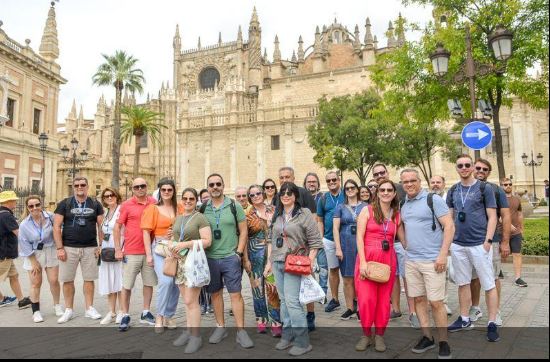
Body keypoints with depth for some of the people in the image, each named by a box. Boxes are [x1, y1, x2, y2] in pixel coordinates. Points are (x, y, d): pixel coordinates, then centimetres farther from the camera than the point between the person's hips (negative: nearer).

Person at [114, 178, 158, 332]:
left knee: (149, 283, 11)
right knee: (127, 285, 4)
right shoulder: (126, 205, -4)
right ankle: (125, 316, 17)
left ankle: (146, 313, 25)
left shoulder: (154, 203, 3)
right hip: (131, 252, -3)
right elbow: (117, 227, -1)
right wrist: (117, 250, -5)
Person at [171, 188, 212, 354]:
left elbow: (207, 241, -14)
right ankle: (189, 331, 23)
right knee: (187, 300, 12)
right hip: (180, 262, 7)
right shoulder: (178, 218, 15)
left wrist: (186, 244, -19)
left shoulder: (200, 218, -7)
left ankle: (196, 336, 5)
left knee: (191, 301, -5)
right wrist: (173, 246, 4)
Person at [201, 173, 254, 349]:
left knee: (235, 294, -2)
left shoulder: (234, 206, -2)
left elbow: (243, 231, -1)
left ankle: (241, 331, 7)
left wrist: (239, 252, -6)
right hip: (210, 258, 3)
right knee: (215, 293, 12)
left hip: (231, 257, -3)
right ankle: (221, 327, 26)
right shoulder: (203, 208, 4)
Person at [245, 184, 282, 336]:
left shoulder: (274, 210, 4)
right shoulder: (248, 215, 2)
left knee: (273, 287, -5)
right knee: (258, 286, 8)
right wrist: (246, 260, -2)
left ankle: (275, 322, 3)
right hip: (256, 254, 1)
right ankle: (261, 319, 23)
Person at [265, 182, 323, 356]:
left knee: (292, 301, -10)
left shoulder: (304, 214, -6)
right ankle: (287, 336, 24)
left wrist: (309, 263, -13)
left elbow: (315, 241, -7)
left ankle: (302, 342, 2)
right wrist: (269, 262, 13)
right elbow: (271, 239, 17)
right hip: (277, 263, 6)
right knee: (284, 301, 12)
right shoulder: (277, 216, 12)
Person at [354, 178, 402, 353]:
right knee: (366, 298, -4)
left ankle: (379, 335, 21)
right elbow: (359, 236, -7)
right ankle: (366, 334, 15)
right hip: (367, 258, -3)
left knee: (384, 299, 6)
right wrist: (363, 262, -14)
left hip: (388, 259, 3)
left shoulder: (397, 215, 10)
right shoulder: (367, 210, -2)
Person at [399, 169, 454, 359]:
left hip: (432, 260, -6)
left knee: (435, 302, -3)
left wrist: (443, 254, -18)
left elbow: (449, 226, -12)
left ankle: (444, 342, 13)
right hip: (411, 260, 6)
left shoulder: (433, 199, -9)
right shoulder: (403, 204, 9)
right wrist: (405, 244, 12)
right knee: (418, 299, 11)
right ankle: (427, 337, 24)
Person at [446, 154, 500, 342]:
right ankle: (465, 319, 25)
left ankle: (492, 323, 14)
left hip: (479, 244, -4)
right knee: (463, 283, 13)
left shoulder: (484, 188, -2)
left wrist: (488, 240, -12)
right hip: (458, 245, 4)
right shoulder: (453, 191, 9)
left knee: (489, 285, 3)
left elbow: (492, 217, -4)